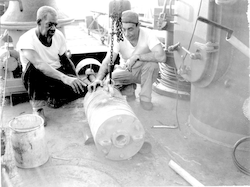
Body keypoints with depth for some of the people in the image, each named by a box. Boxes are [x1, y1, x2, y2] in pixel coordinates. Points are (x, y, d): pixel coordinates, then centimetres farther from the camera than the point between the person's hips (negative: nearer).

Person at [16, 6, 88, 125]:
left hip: (58, 74, 4)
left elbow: (66, 61, 3)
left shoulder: (58, 35, -3)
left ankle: (52, 98, 8)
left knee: (82, 89, -21)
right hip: (35, 78, -4)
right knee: (33, 67, -38)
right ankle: (37, 108, -21)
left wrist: (76, 81, -9)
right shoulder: (26, 40, -19)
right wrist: (64, 78, -46)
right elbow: (39, 64, -35)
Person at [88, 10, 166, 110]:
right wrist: (98, 79, -38)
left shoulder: (147, 34, -24)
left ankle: (145, 97, -14)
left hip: (146, 72, -1)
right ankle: (129, 89, 4)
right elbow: (107, 62, -21)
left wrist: (136, 56, -36)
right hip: (126, 71, 1)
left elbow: (161, 57, -38)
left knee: (152, 63, -34)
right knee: (112, 77, -30)